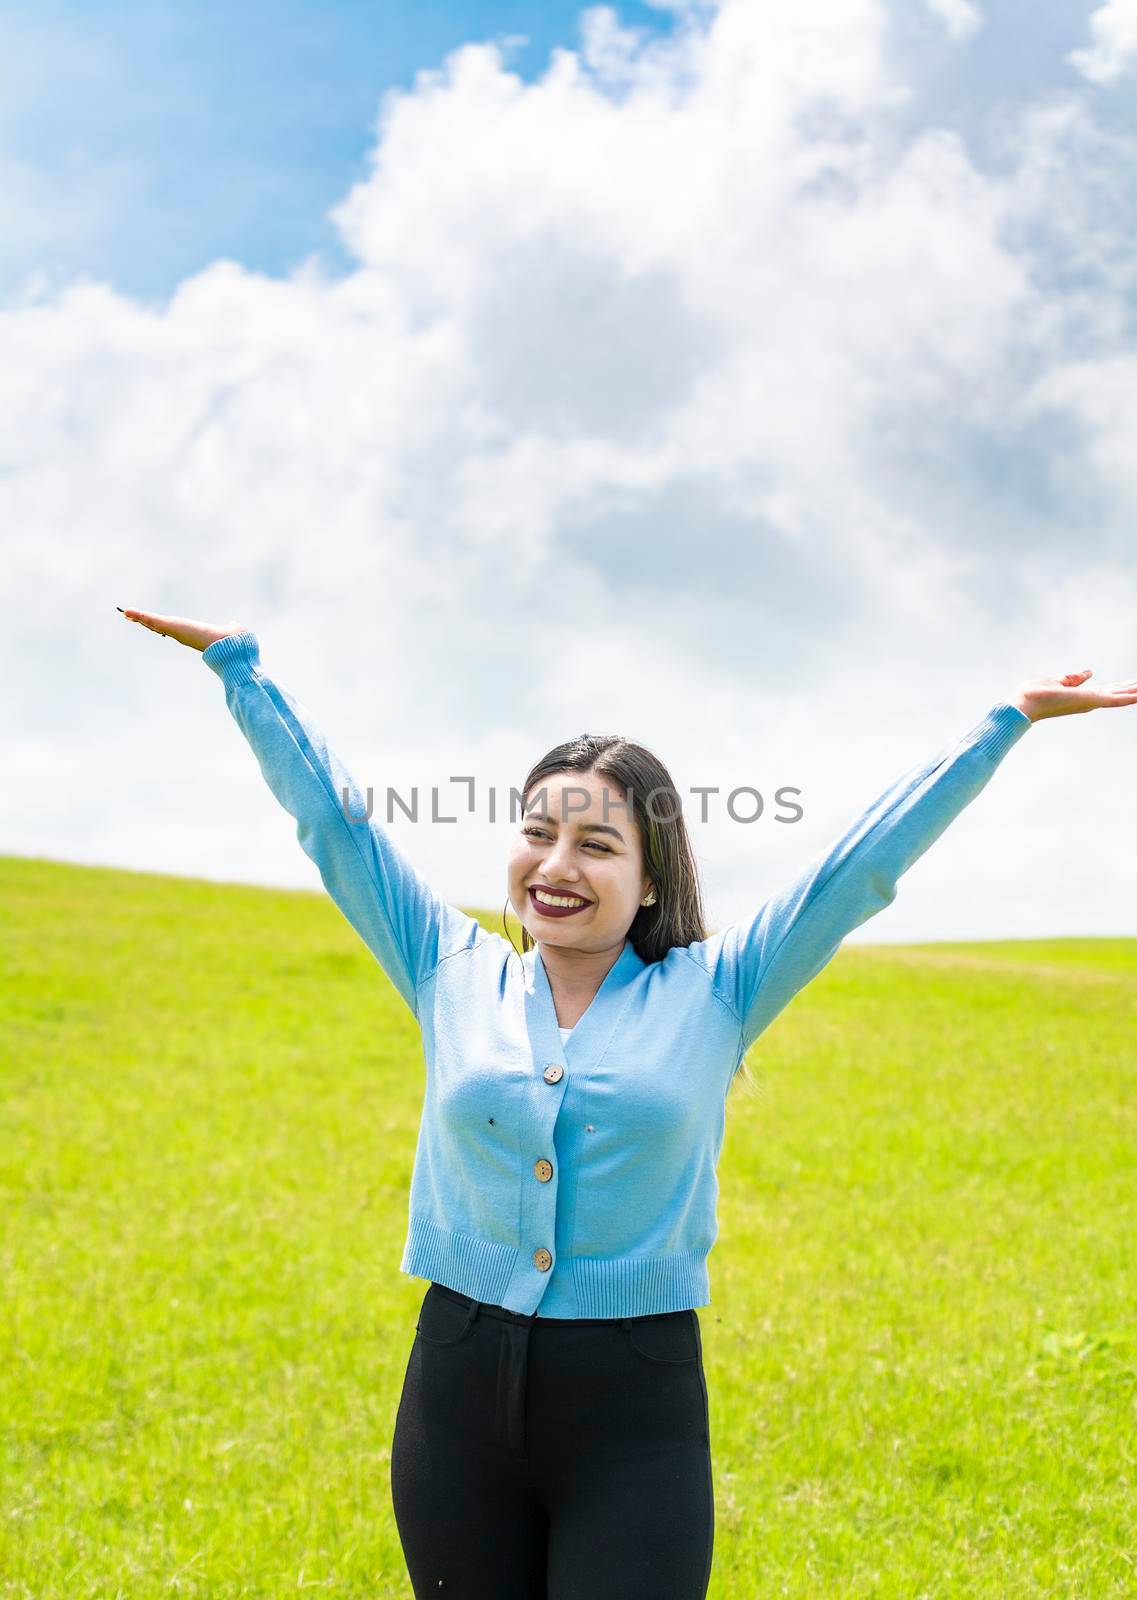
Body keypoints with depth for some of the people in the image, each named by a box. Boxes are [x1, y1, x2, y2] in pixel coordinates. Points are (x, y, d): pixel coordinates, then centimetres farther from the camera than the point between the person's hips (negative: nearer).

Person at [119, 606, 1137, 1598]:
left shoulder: (712, 995, 1)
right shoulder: (454, 976, 6)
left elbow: (869, 861, 1)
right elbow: (331, 814, 10)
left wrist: (1013, 718, 2)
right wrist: (237, 658, 14)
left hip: (634, 1412, -2)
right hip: (459, 1393, 3)